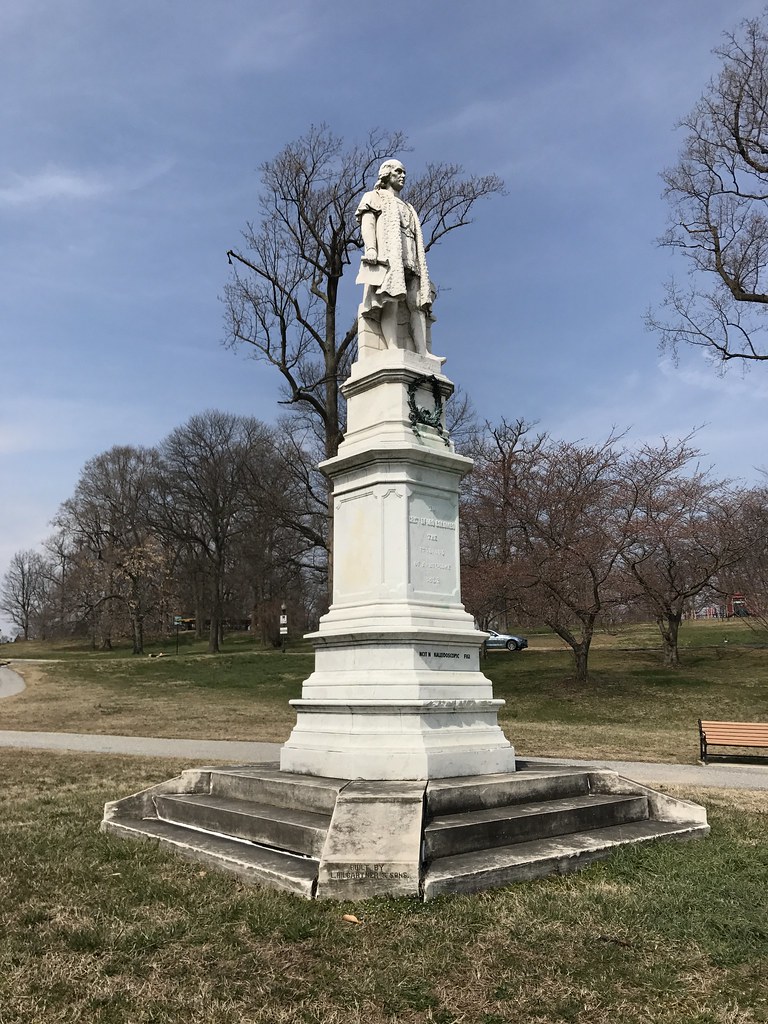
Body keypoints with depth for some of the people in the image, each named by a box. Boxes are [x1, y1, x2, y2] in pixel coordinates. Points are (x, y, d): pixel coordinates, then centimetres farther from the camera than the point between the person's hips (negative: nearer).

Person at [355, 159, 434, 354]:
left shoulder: (408, 208, 38)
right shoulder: (374, 197, 22)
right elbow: (367, 223, 3)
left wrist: (422, 270, 16)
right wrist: (370, 248, -17)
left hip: (410, 261, 6)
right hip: (386, 257, -6)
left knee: (418, 304, -13)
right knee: (390, 303, -22)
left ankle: (423, 354, -25)